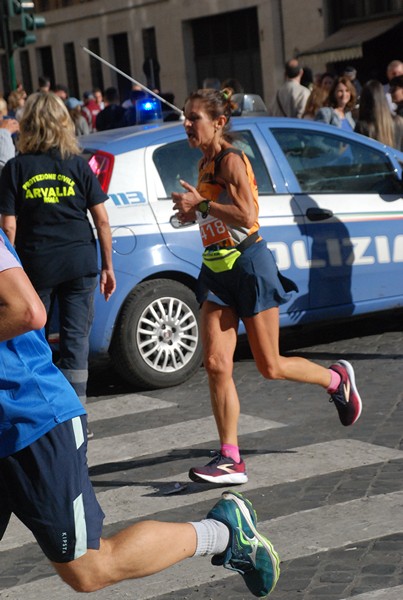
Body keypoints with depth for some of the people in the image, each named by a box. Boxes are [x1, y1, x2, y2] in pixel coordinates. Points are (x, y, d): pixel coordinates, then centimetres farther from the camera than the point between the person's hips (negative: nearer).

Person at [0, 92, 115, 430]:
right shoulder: (77, 165, 0)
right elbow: (101, 219, 0)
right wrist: (107, 265, 8)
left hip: (35, 265, -1)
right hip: (79, 263, 1)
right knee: (76, 339, 5)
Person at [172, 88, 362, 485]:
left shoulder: (231, 160, -14)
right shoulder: (205, 163, 12)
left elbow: (246, 216, -24)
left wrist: (201, 203, -18)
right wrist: (193, 213, 8)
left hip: (248, 265, -8)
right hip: (216, 269, 8)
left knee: (270, 367, 2)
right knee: (216, 364, -4)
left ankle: (337, 379, 30)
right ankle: (230, 460, -1)